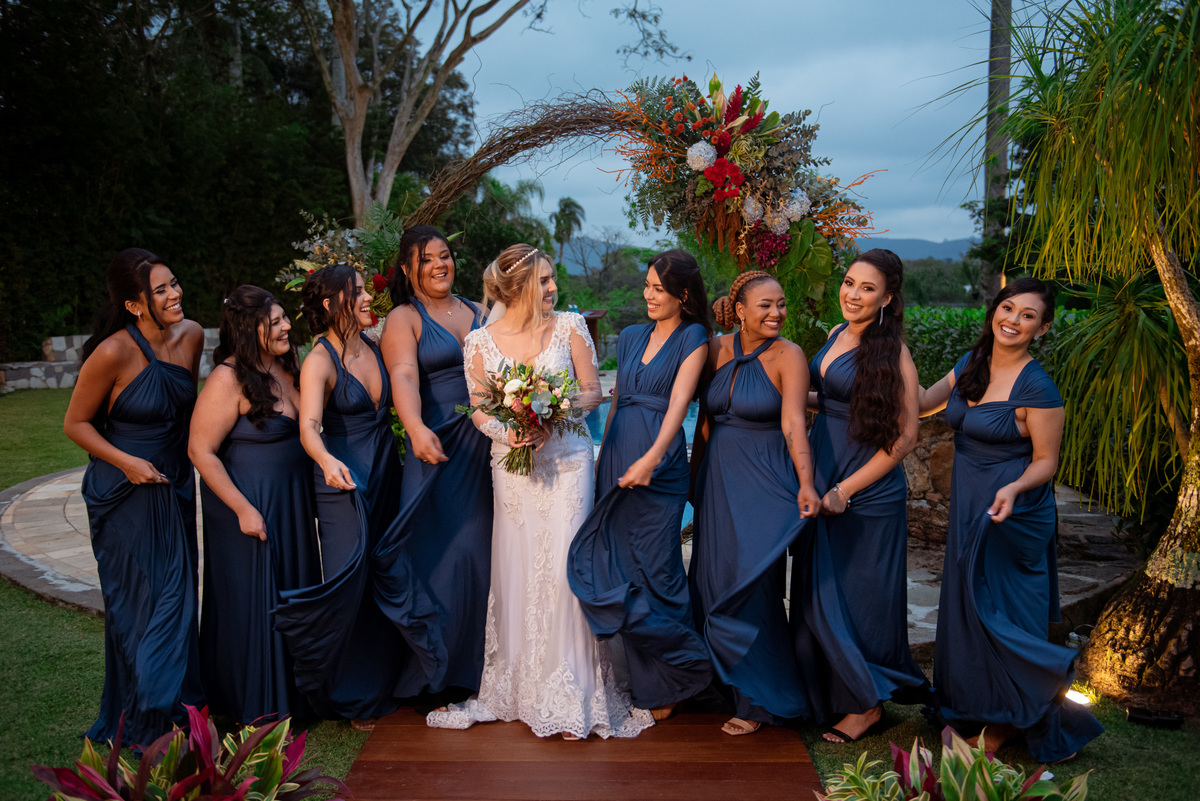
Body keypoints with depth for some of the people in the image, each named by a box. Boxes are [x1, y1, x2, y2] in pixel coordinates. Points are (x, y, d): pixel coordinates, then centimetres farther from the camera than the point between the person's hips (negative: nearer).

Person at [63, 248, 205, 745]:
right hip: (124, 495, -5)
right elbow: (75, 424, -9)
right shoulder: (113, 353, -21)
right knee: (137, 603, 5)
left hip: (174, 487, 6)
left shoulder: (191, 336, -3)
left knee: (176, 596, 12)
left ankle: (175, 704, 30)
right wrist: (126, 461, -19)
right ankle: (141, 722, 23)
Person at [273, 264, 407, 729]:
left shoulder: (375, 346, 6)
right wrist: (328, 461, -44)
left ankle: (380, 685, 28)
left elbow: (394, 402, 18)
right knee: (348, 582, -7)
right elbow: (309, 426, -26)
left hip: (386, 477, 6)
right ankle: (346, 695, 13)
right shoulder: (320, 361, -12)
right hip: (343, 481, -6)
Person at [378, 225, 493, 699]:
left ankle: (485, 659, 20)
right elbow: (403, 377, -17)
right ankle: (442, 668, 12)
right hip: (439, 448, -4)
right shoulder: (403, 319, 0)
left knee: (486, 548, 7)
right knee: (446, 549, -2)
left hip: (490, 446, 5)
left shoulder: (477, 312, 15)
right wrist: (416, 428, -34)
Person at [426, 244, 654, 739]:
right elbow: (478, 410, 6)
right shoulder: (479, 342, 2)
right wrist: (507, 433, -15)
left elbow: (592, 392, 2)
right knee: (516, 572, 5)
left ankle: (570, 697, 2)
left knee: (562, 568, -8)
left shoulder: (569, 327, 1)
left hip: (566, 460, -1)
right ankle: (517, 688, 21)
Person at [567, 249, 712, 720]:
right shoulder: (630, 337, 16)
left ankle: (666, 684, 17)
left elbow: (678, 401, -15)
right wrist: (602, 457, 16)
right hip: (616, 462, 6)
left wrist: (652, 457, -27)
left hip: (658, 466, -6)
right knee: (616, 569, 7)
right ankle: (646, 681, 23)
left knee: (654, 571, -3)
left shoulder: (692, 337, -2)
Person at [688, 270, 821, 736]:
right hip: (717, 480, 5)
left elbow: (793, 424, -21)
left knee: (751, 587, -1)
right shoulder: (717, 350, 5)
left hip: (764, 482, -5)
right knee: (713, 585, 12)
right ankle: (728, 682, 32)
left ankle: (760, 701, 16)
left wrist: (805, 484, -33)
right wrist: (695, 476, 14)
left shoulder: (788, 356, -10)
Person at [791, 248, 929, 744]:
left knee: (861, 594, 4)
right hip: (821, 480, 7)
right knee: (817, 590, 14)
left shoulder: (891, 351, -14)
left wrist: (846, 489, -16)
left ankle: (868, 702, 22)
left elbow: (905, 436, -15)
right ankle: (829, 694, 30)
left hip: (868, 491, -7)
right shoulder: (836, 335, 8)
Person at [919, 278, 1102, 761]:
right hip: (967, 508, 7)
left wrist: (1013, 489, -31)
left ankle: (1006, 722, 21)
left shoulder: (1037, 387, -18)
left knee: (1000, 614, 1)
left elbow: (1046, 462, -13)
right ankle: (974, 708, 34)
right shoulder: (971, 365, 3)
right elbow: (922, 404, 13)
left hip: (1012, 515, -7)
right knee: (966, 607, 16)